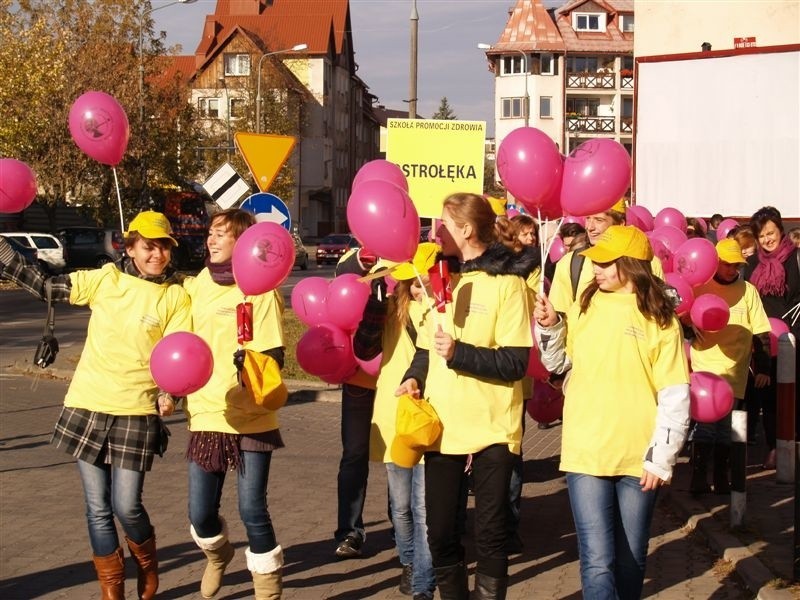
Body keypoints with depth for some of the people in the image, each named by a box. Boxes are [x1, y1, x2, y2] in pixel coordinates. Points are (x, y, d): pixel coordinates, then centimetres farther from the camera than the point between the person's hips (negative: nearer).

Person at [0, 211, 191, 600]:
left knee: (126, 507, -4)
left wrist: (170, 394, -22)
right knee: (97, 509, 6)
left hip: (136, 413, -2)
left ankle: (147, 565, 28)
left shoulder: (176, 297, -2)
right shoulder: (105, 280, 2)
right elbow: (44, 286, 6)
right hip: (87, 407, 2)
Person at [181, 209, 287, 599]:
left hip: (251, 417, -4)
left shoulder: (260, 289, -7)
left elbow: (274, 355, -11)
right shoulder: (197, 286, 8)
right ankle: (217, 555, 42)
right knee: (200, 514, 7)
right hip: (205, 415, 4)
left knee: (252, 509, -2)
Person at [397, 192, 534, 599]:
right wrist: (414, 379, -2)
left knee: (489, 534, 3)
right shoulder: (441, 276, 12)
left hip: (491, 428, -5)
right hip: (441, 426, 6)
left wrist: (459, 353, -24)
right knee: (440, 533, 9)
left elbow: (515, 363, -14)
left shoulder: (508, 282, -8)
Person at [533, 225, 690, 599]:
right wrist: (549, 327, 1)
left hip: (639, 457, -1)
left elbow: (675, 396, -5)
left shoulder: (660, 319, -3)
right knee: (598, 562, -7)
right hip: (585, 453, 1)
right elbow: (558, 364, 18)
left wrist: (662, 457, -9)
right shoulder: (584, 306, 4)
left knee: (631, 559, 13)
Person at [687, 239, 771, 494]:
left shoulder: (747, 290, 6)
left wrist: (763, 368, 1)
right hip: (703, 371, -1)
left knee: (726, 428, 6)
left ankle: (721, 478, 15)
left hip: (735, 373, 2)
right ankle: (699, 477, -2)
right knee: (704, 424, -7)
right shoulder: (699, 288, 2)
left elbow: (761, 333, 6)